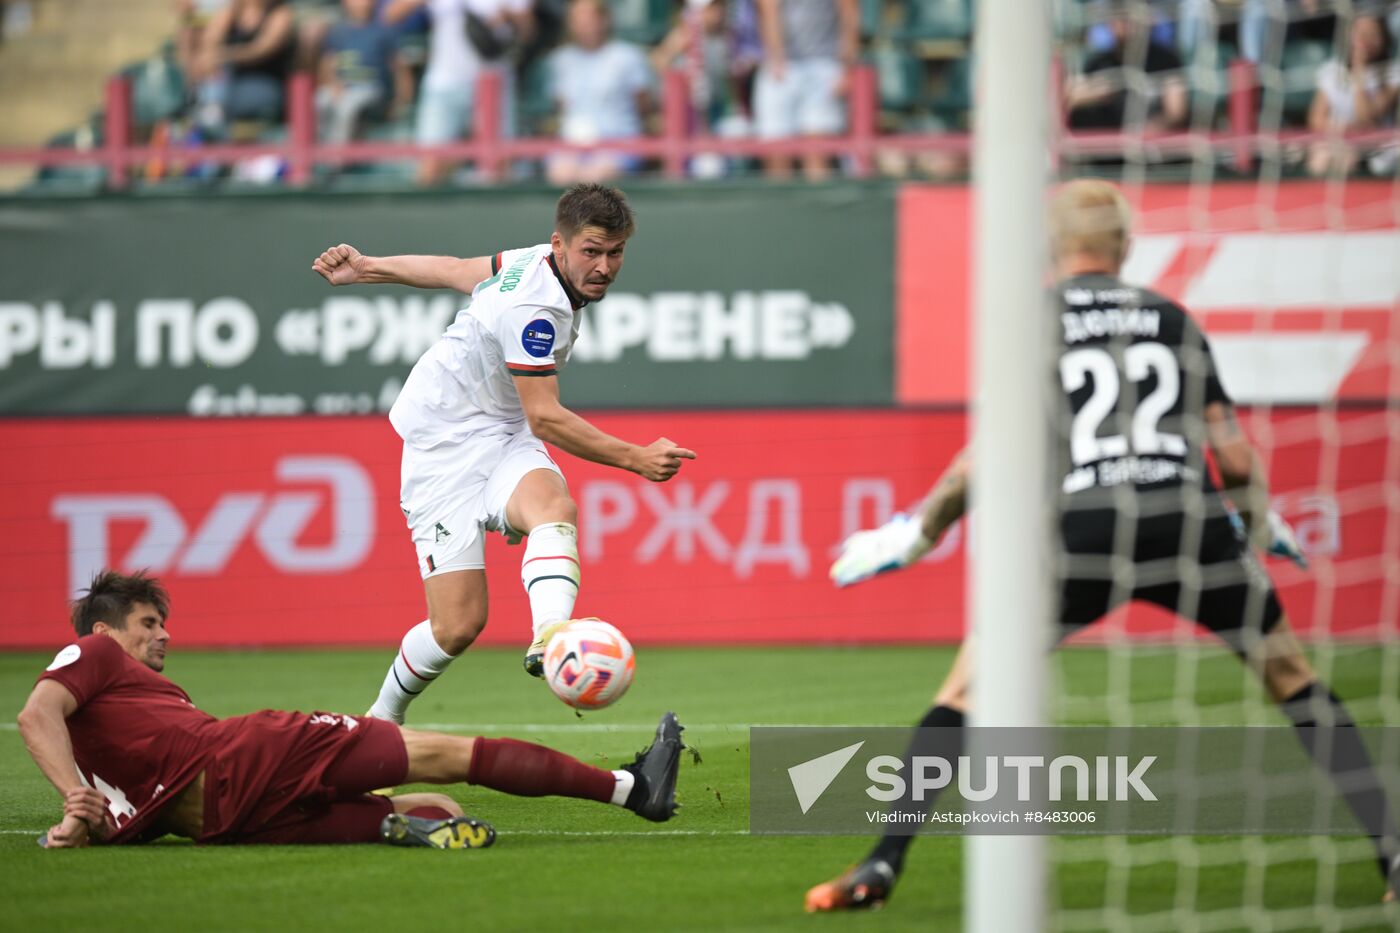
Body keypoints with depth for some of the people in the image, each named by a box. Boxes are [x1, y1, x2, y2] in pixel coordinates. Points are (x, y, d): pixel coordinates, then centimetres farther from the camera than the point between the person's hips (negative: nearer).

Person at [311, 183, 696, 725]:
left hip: (504, 441, 7)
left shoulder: (542, 266, 4)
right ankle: (382, 719, 15)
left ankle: (550, 640, -58)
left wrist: (367, 268, 29)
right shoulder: (534, 306, -24)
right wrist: (634, 459, -24)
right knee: (458, 624, -14)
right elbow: (545, 418, -22)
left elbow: (456, 270, 18)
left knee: (554, 508, -31)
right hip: (445, 446, -7)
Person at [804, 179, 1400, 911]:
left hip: (1084, 528, -2)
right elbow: (1232, 451, 13)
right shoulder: (1172, 319, 17)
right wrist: (1263, 527, 30)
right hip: (1190, 522, 2)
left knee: (964, 695, 7)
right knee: (1297, 682, 18)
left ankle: (882, 865, -3)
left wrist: (913, 537, 10)